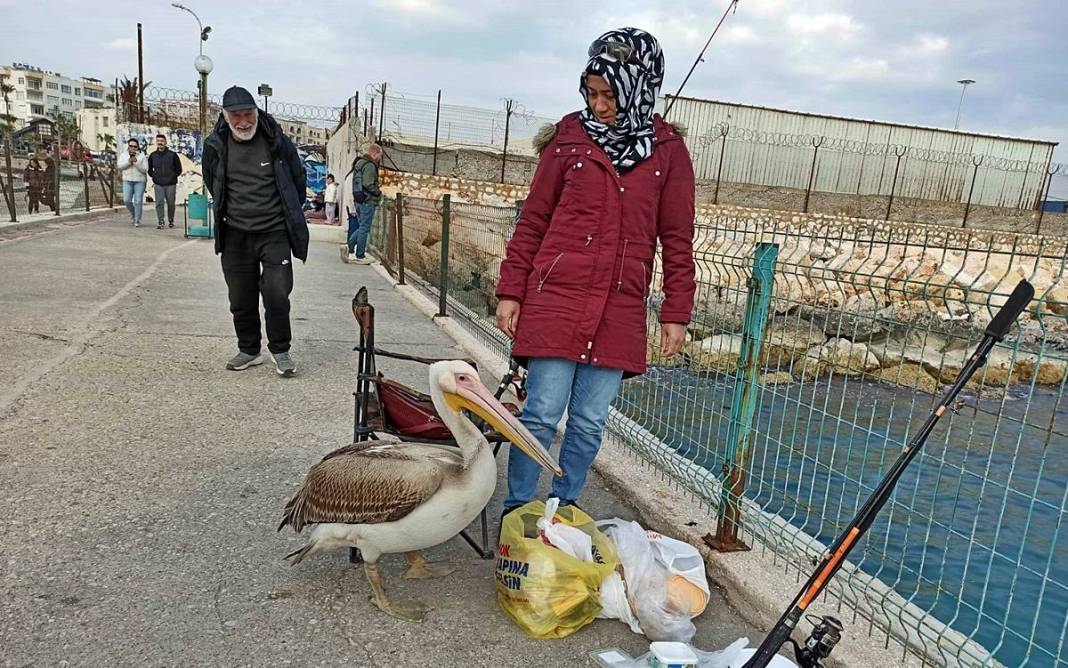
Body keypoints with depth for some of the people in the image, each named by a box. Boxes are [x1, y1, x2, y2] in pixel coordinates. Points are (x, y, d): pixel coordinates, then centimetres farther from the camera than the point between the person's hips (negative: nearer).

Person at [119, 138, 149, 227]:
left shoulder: (142, 156, 4)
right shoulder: (124, 155, 12)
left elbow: (145, 169, -5)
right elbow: (120, 166, -2)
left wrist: (136, 162, -16)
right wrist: (129, 161, -15)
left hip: (140, 181, -2)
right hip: (127, 181, 2)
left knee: (138, 201, -7)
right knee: (127, 200, -5)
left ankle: (137, 220, 0)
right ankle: (133, 214, 20)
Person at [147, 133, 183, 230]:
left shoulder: (172, 155, 0)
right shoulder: (153, 155, 7)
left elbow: (179, 169, 6)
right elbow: (149, 169, 21)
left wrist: (172, 176, -1)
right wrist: (154, 176, 8)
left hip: (171, 184, -1)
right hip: (158, 185, 1)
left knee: (171, 203, 6)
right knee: (159, 203, -6)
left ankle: (171, 221, 24)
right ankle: (160, 222, -5)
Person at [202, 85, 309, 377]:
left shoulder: (278, 142, -6)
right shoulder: (215, 146, 0)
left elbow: (299, 180, 9)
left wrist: (289, 214, 14)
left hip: (275, 233, -2)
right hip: (235, 235, 3)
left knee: (277, 293, -9)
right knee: (241, 298, 9)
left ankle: (281, 350, 10)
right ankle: (249, 350, 26)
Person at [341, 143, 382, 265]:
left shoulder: (359, 163, 17)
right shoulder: (369, 165, -14)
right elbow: (368, 184, -23)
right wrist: (379, 192, -7)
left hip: (359, 200, 9)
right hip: (368, 201, -9)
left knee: (362, 227, 17)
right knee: (364, 228, -2)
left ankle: (349, 247, 5)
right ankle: (360, 256, 4)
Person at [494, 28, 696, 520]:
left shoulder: (667, 151, 6)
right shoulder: (571, 136, 3)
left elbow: (677, 240, 8)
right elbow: (532, 221, 5)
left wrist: (675, 314, 5)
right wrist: (510, 292, 2)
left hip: (620, 310, 2)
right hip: (555, 297, -1)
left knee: (590, 421, 8)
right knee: (542, 413, -1)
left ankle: (563, 510, 26)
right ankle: (517, 512, 17)